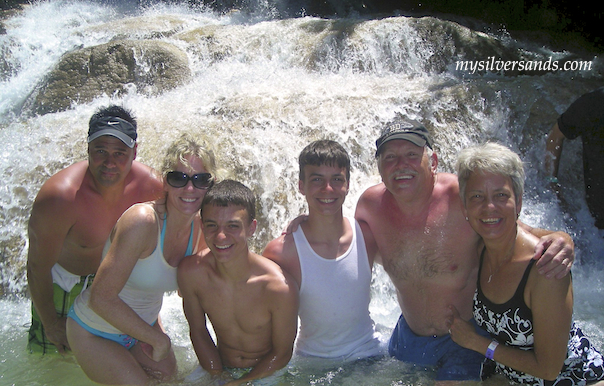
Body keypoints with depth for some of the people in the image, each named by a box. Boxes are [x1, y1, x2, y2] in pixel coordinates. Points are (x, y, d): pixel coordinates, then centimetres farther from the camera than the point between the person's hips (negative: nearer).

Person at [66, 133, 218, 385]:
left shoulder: (201, 227, -11)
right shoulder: (142, 221, -33)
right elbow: (101, 298, -31)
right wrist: (158, 339, -24)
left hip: (143, 323, 7)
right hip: (95, 333, -6)